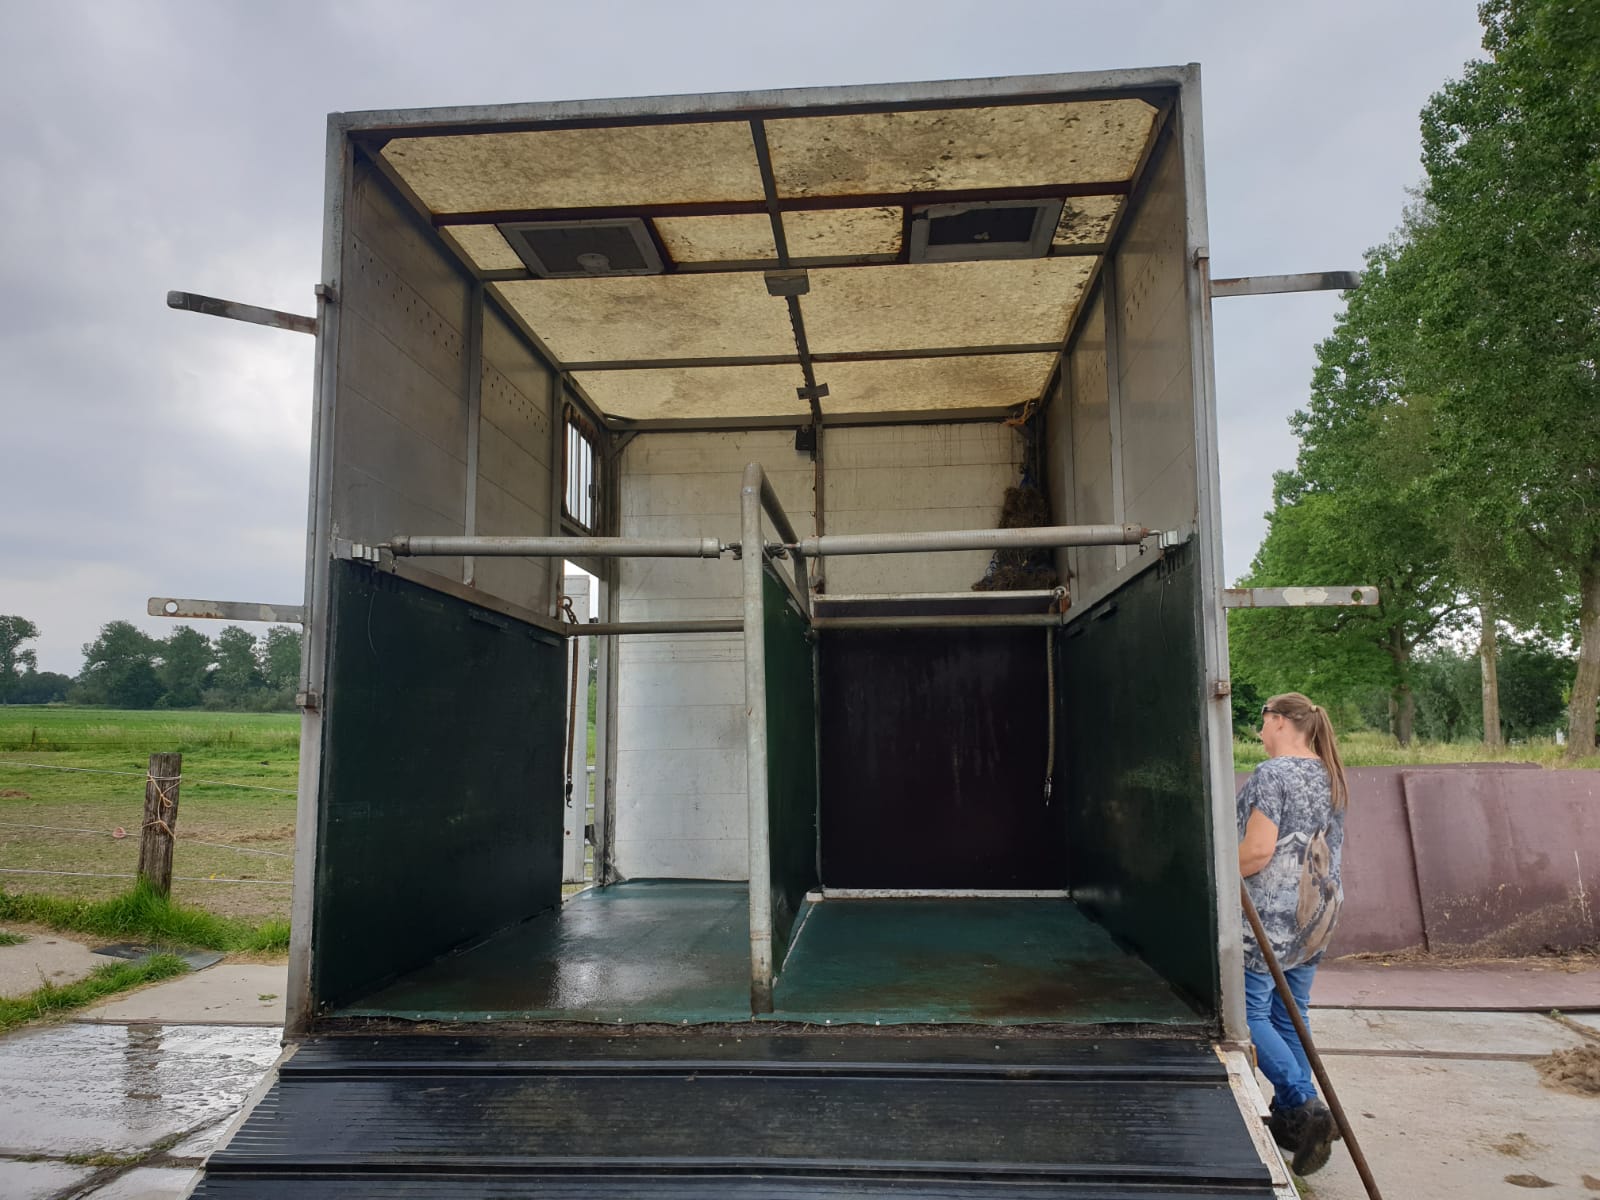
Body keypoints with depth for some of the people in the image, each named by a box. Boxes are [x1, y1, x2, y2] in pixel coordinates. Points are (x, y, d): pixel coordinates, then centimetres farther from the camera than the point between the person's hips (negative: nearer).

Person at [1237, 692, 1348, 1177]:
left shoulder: (1271, 774, -15)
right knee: (1290, 1015, 15)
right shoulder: (1330, 777, 12)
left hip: (1271, 914, -8)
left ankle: (1305, 1108, -10)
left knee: (1252, 1014, -1)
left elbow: (1258, 850, -20)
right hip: (1317, 915, 9)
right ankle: (1292, 1118, 21)